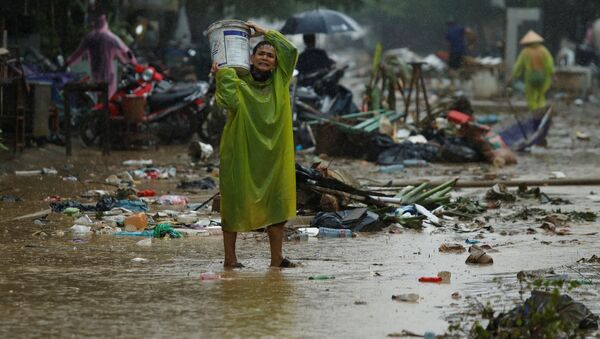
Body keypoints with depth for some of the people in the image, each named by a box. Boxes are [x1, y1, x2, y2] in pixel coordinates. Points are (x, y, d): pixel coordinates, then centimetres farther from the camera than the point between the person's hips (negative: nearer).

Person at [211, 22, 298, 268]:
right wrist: (222, 76, -20)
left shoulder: (279, 81, 8)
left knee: (276, 202, 3)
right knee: (235, 201, 0)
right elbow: (229, 101, -22)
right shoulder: (238, 83, -3)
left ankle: (277, 257, 8)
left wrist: (266, 33, 5)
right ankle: (230, 257, 5)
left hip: (272, 153, 4)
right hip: (242, 153, -4)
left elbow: (291, 51, 3)